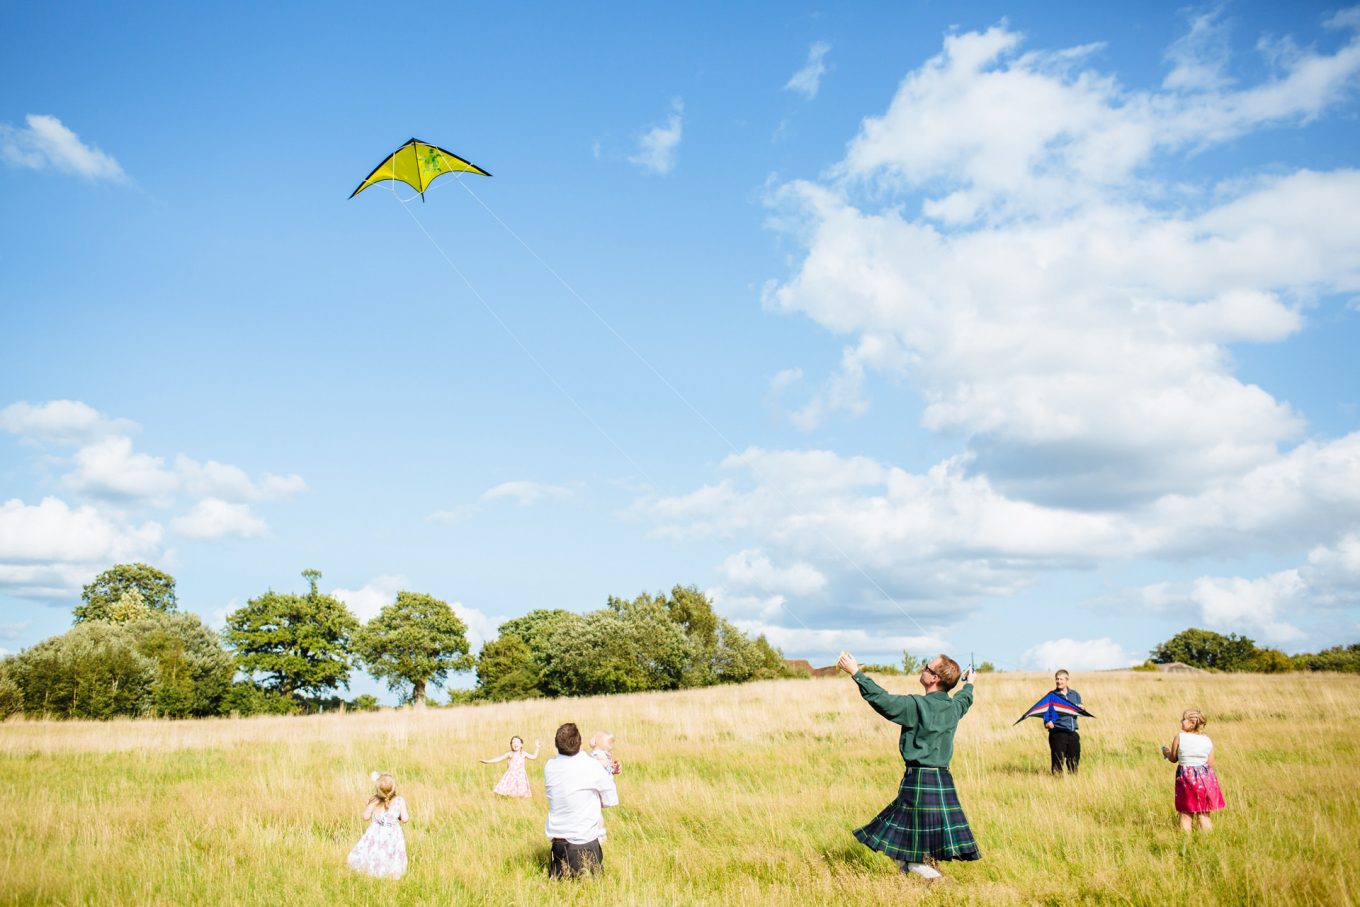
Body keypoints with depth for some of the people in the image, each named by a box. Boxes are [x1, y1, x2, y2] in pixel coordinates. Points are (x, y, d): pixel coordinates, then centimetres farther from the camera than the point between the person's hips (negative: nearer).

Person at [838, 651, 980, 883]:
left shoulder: (917, 705, -17)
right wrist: (969, 684, 53)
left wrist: (856, 673, -11)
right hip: (943, 778, 7)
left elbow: (882, 699, -17)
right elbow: (965, 698, 29)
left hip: (918, 779, -7)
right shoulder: (954, 707, 5)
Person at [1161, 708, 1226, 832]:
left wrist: (1166, 752, 22)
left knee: (1186, 815, 7)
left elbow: (1173, 759, 1)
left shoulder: (1179, 738, -8)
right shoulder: (1208, 740, 0)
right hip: (1204, 777, 2)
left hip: (1186, 777, -2)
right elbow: (1210, 764, 3)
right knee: (1204, 815, 10)